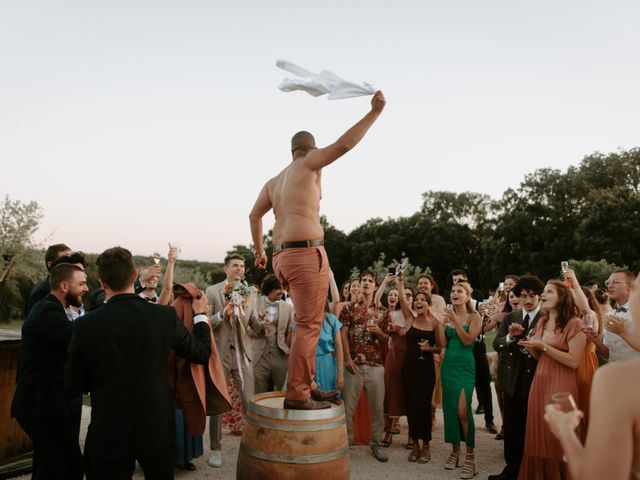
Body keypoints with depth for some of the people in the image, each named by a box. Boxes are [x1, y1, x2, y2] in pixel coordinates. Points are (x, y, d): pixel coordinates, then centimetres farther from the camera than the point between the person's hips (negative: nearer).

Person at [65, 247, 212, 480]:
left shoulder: (85, 325, -14)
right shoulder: (165, 315, -13)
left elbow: (73, 386, -5)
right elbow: (202, 353, 0)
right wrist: (200, 314, 14)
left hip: (109, 434, -1)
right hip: (157, 428, 1)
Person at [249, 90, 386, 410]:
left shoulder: (274, 181, 21)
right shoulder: (309, 164, 0)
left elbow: (254, 215, 27)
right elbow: (344, 144, -9)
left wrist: (260, 251, 36)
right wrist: (374, 112, -3)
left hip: (282, 257, 9)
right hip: (306, 253, -8)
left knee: (307, 322, 17)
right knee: (309, 326, -4)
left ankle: (307, 386, 23)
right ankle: (296, 395, -2)